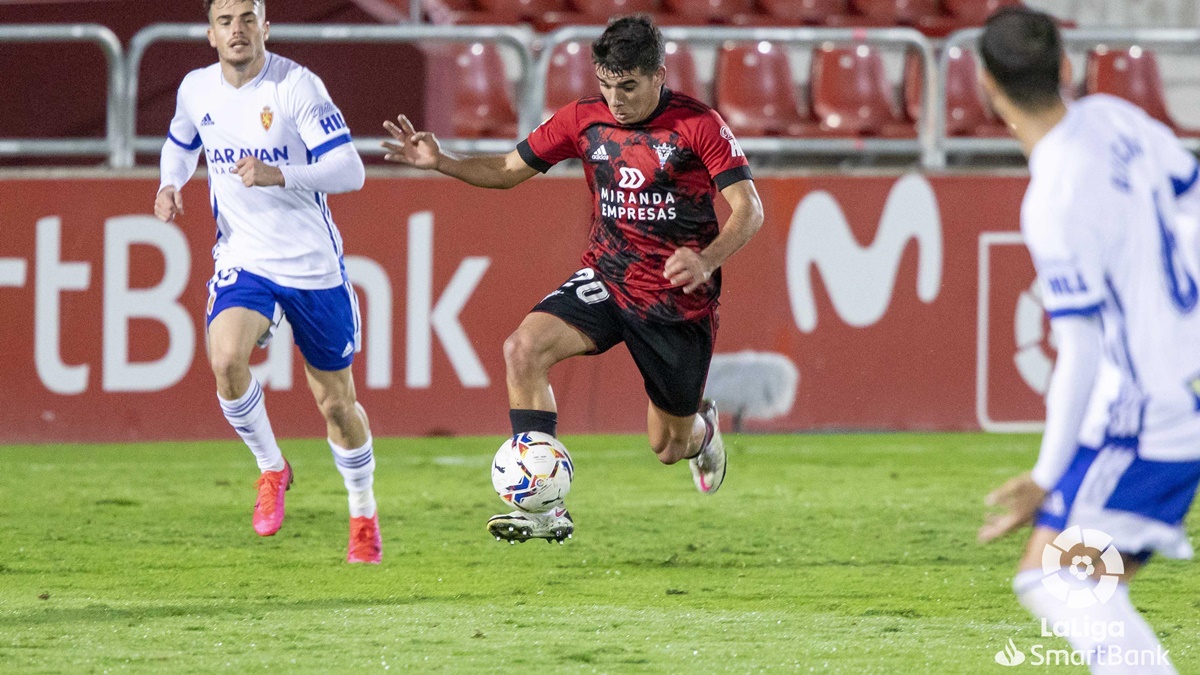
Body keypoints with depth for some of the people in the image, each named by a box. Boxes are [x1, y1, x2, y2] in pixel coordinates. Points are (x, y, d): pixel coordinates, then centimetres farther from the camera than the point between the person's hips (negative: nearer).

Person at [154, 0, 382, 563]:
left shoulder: (296, 86, -16)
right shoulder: (197, 89, 0)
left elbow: (350, 171, -22)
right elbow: (181, 142, 23)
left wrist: (277, 175, -37)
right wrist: (170, 184, 2)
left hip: (314, 264, -2)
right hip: (243, 261, 3)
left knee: (337, 403, 8)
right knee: (225, 359, -27)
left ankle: (364, 516, 32)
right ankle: (270, 468, -2)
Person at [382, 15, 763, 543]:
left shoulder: (698, 125, -13)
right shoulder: (584, 120, -1)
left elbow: (748, 210, -15)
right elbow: (509, 170, 8)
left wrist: (706, 262, -34)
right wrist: (440, 162, -9)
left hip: (679, 301, -3)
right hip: (607, 281, 3)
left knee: (669, 448, 8)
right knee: (524, 348, -27)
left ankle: (701, 427, 52)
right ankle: (544, 509, -26)